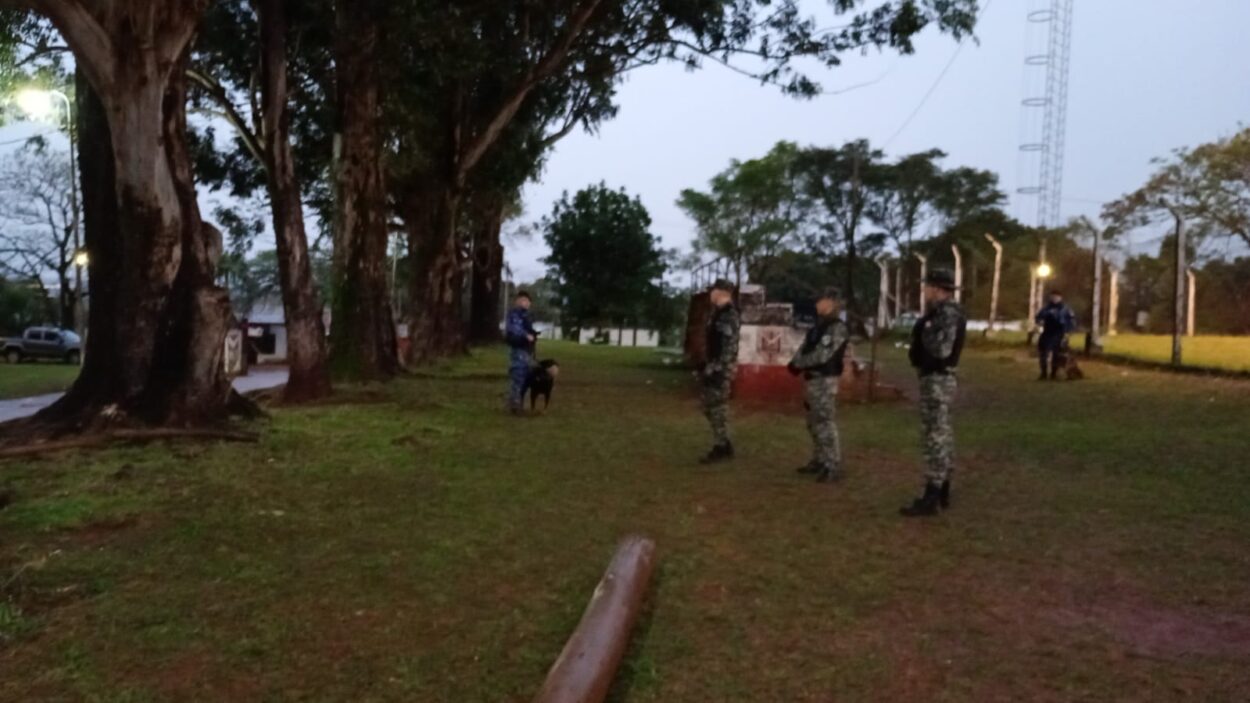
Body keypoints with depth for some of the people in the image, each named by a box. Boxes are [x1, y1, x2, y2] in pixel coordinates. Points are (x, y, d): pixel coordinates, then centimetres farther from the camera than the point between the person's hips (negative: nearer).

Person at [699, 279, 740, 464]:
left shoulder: (728, 315, -16)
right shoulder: (718, 313, 14)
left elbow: (730, 345, -21)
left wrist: (718, 368, -24)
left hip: (721, 367, -10)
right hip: (715, 365, 10)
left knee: (717, 407, -6)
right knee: (710, 406, 13)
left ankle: (721, 448, 2)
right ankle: (724, 446, 21)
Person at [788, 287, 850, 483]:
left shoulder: (837, 328, -11)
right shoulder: (818, 327, 17)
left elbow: (822, 355, -20)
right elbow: (804, 349, 13)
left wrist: (798, 364, -12)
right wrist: (795, 364, -7)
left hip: (825, 381, -9)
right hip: (811, 379, 9)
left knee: (826, 424, -10)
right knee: (814, 423, 14)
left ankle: (833, 466, -8)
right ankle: (819, 461, 23)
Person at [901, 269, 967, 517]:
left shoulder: (947, 313, -17)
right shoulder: (941, 312, 15)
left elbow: (942, 349, -26)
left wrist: (925, 332, -13)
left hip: (937, 380, -11)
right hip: (937, 378, 11)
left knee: (936, 437, -9)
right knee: (942, 435, 14)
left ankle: (931, 498, -7)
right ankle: (942, 492, 22)